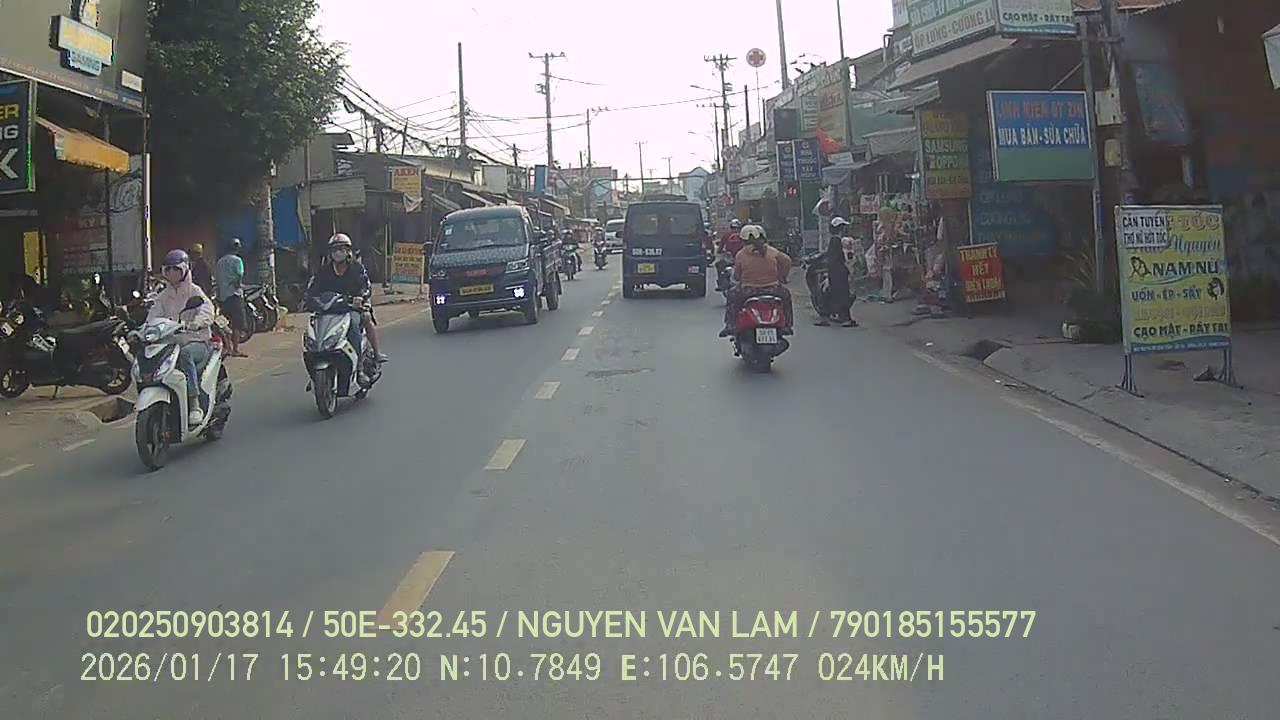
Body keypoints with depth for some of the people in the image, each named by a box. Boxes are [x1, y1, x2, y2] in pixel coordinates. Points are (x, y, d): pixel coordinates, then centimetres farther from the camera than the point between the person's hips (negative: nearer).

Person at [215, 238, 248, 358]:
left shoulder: (220, 261, 13)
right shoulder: (237, 260, -6)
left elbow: (218, 280, 14)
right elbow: (239, 277, -16)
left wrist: (218, 297, 18)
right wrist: (241, 285, 3)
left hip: (222, 295, 6)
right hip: (234, 294, -6)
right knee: (237, 324, -5)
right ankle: (235, 349, -9)